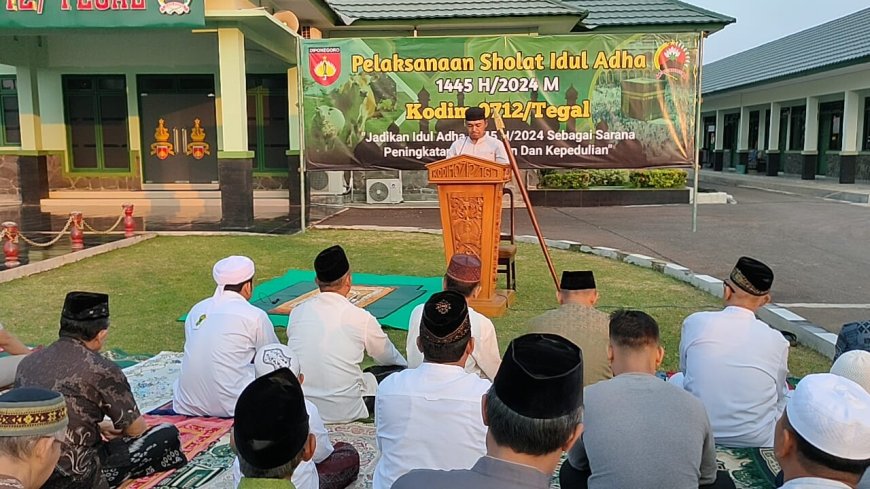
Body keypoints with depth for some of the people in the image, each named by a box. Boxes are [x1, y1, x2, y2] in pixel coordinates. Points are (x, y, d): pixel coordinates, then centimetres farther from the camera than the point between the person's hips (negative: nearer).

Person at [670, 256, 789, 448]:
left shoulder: (694, 322, -10)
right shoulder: (776, 341, -10)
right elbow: (779, 398, 5)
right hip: (758, 441, 0)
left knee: (677, 380, 28)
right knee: (789, 395, 27)